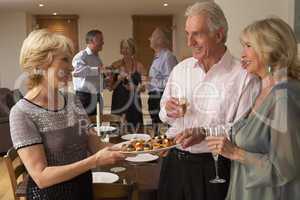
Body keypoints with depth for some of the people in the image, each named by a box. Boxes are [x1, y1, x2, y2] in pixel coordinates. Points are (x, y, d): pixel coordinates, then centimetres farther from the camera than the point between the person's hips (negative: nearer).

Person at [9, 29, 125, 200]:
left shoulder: (73, 100, 0)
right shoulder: (23, 113, -19)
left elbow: (93, 144, 3)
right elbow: (41, 176, -24)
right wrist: (95, 161, -29)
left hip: (84, 186, 6)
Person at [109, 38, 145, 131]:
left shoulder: (139, 65, 7)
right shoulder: (115, 65, 4)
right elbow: (111, 87, 5)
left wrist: (140, 88, -5)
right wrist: (118, 80, -11)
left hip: (134, 102, 1)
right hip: (119, 101, -1)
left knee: (135, 129, -3)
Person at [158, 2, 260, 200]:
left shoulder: (244, 77, -12)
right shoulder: (180, 69, 6)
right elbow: (164, 115, 15)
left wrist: (205, 132, -24)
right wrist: (167, 111, -6)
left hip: (213, 169, -4)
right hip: (174, 162, 5)